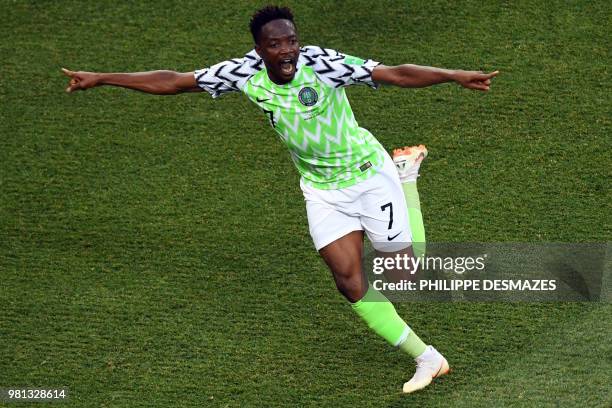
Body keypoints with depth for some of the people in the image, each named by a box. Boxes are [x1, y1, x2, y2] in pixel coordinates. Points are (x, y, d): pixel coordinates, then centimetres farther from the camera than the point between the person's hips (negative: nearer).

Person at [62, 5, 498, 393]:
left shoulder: (320, 63, -26)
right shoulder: (245, 72, -14)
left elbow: (396, 74, -30)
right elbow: (173, 81, -7)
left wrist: (455, 75, -43)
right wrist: (100, 78, -7)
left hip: (368, 172, -4)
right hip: (322, 190, 4)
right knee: (349, 280, -6)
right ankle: (426, 358, 7)